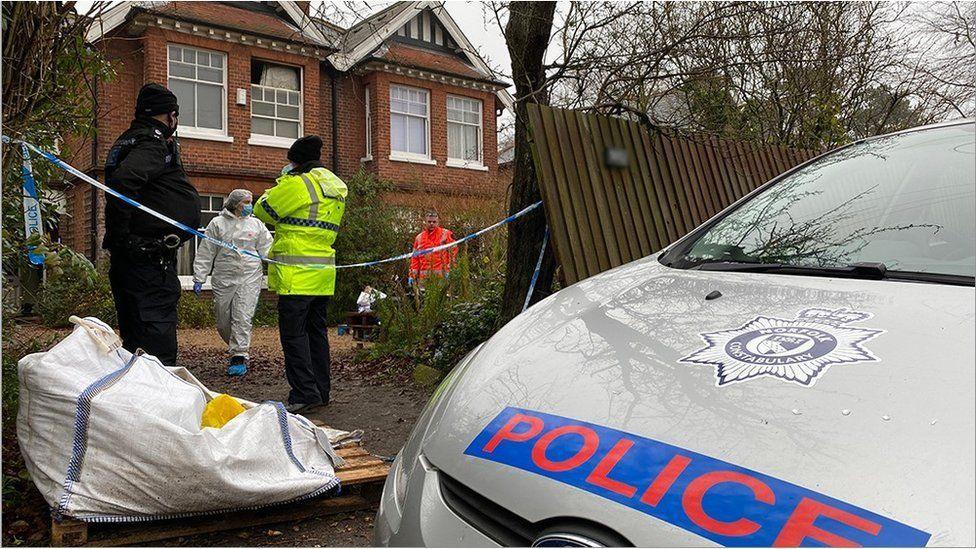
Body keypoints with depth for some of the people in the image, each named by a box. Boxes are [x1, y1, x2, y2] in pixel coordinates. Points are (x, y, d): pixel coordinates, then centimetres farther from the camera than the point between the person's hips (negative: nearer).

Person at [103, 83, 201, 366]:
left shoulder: (130, 140, 20)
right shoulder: (153, 144, -12)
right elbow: (122, 180, -28)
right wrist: (122, 235, -21)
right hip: (150, 261, -10)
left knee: (134, 338, 16)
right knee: (157, 344, -9)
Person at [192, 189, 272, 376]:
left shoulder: (256, 225, 12)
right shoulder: (217, 224, 7)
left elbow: (267, 249, 11)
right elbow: (205, 253, 7)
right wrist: (199, 278, 2)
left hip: (249, 278, -1)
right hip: (223, 279, 1)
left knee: (242, 318, -9)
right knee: (223, 322, 6)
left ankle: (239, 357, -6)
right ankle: (236, 348, 27)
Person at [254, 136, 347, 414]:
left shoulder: (296, 183, -10)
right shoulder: (337, 186, 15)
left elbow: (263, 211, -1)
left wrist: (283, 180, 12)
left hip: (297, 275, -8)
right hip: (324, 272, 8)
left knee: (293, 333, -4)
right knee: (316, 331, 14)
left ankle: (304, 394, -7)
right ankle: (321, 391, 19)